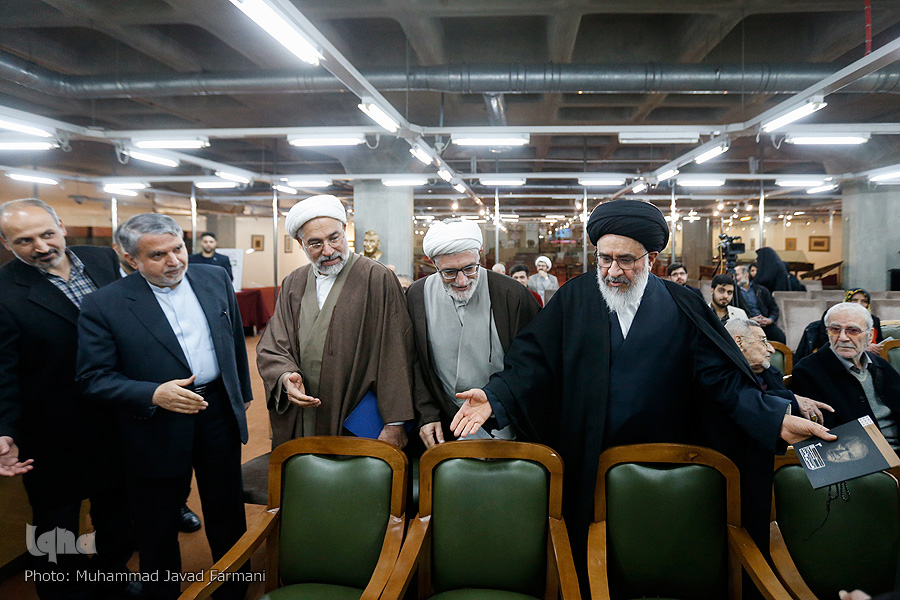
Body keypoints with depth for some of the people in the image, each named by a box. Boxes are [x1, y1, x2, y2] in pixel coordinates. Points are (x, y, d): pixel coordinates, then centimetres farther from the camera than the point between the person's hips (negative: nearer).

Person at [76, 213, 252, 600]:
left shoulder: (215, 279, -1)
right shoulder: (103, 305, -14)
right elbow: (93, 378, -11)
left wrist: (243, 392, 15)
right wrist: (153, 394, -25)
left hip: (220, 414, 4)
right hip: (158, 431, -3)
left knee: (228, 514, 20)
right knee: (157, 529, 16)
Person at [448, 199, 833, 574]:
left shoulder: (682, 308, -1)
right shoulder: (573, 299, -2)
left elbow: (722, 375, -5)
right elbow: (532, 360, -7)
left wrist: (777, 419, -18)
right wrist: (495, 397, -22)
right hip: (585, 465, 0)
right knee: (588, 559, 11)